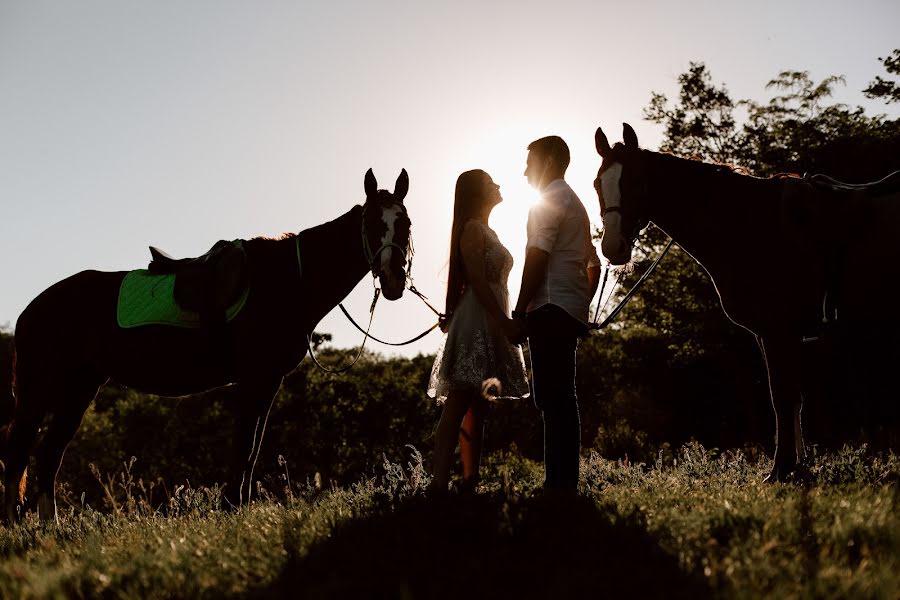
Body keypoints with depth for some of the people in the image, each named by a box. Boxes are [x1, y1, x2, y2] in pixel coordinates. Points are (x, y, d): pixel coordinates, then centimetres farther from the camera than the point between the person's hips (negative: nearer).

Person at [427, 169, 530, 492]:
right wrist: (505, 321, -21)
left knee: (477, 407, 7)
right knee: (458, 404, -15)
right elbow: (477, 280, -16)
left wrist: (506, 322, 15)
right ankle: (440, 484, -20)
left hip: (491, 322, 10)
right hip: (477, 321, -10)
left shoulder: (486, 231, 23)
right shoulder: (473, 228, -6)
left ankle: (470, 482, 10)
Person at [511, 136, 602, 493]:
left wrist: (519, 313, -16)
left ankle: (559, 483, -13)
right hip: (573, 312, 10)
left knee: (551, 397, -12)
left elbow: (536, 258, -15)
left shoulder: (549, 200, -4)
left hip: (550, 309, -10)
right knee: (560, 397, 10)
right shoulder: (575, 203, 26)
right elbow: (594, 265, 27)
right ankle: (565, 483, 12)